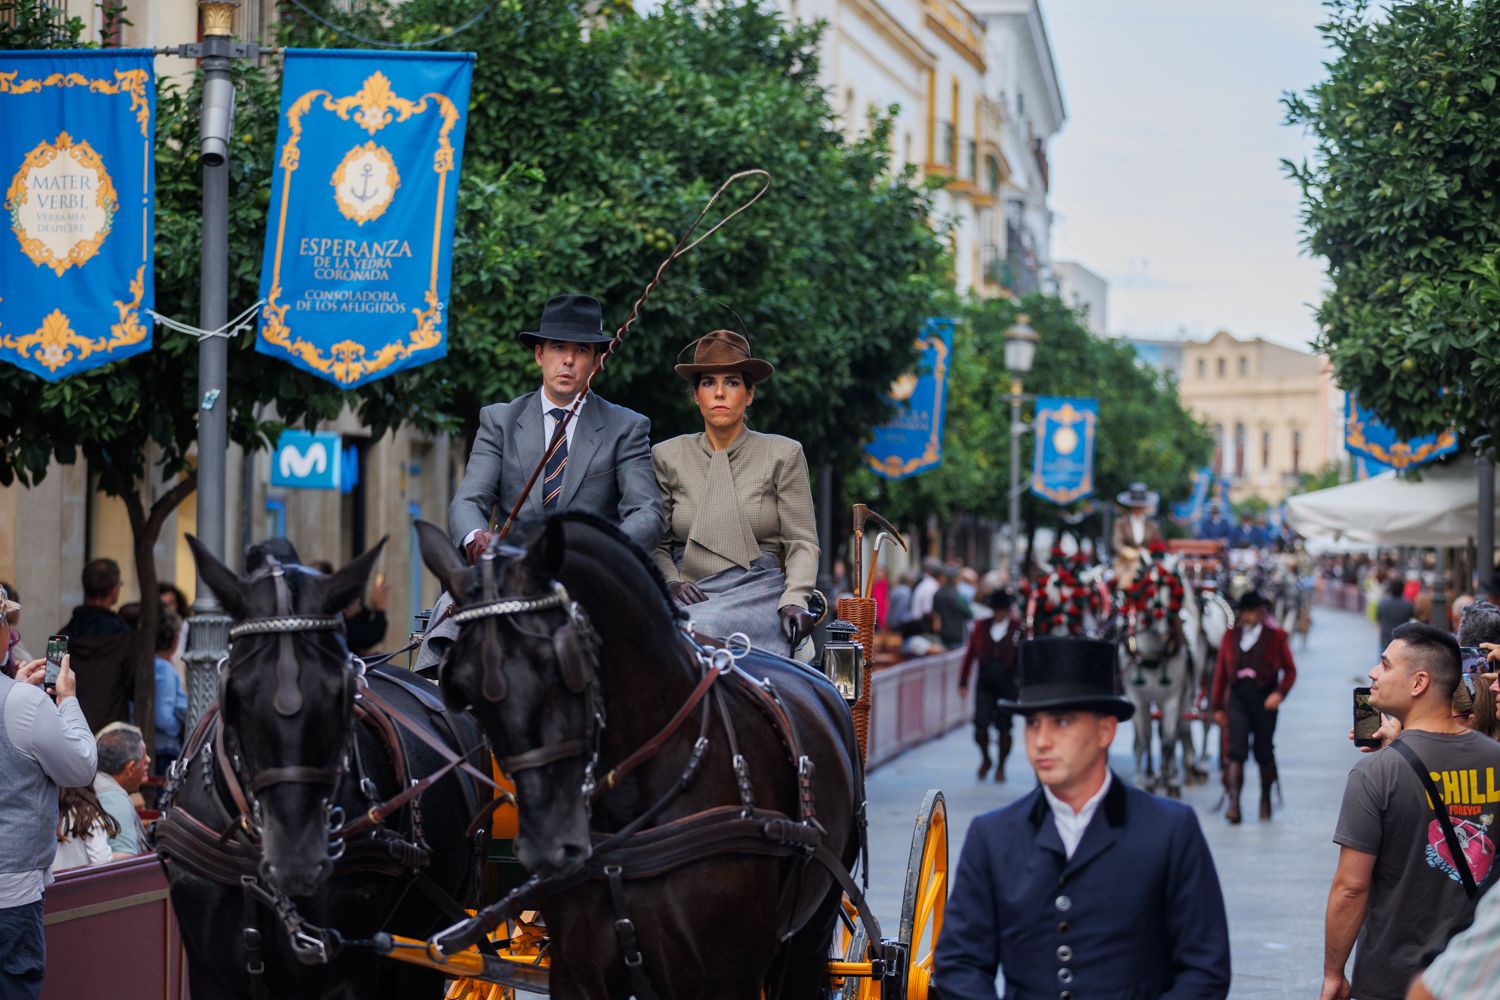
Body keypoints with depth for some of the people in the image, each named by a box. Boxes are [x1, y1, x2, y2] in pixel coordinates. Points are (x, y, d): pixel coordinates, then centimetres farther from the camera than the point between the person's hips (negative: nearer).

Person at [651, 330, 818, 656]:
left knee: (704, 627, -36)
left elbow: (802, 543, 5)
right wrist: (671, 582, -6)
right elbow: (654, 543, 15)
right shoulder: (667, 456, 14)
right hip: (691, 596, 2)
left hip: (759, 592, -2)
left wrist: (794, 601, -12)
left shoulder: (783, 454, 9)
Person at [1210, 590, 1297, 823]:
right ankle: (1234, 803, -18)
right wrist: (1218, 706, 11)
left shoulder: (1276, 636, 2)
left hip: (1264, 699, -1)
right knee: (1236, 749, -12)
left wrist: (1280, 693, -14)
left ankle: (1265, 801, 28)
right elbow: (1221, 672, 11)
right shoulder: (1230, 636, 8)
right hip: (1238, 698, 1)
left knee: (1264, 752, 9)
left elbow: (1290, 670, 3)